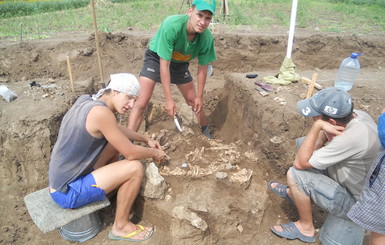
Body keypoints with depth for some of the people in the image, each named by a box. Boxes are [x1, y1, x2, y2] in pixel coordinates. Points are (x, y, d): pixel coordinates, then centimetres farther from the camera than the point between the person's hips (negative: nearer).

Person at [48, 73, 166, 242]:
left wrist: (146, 139, 18)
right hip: (68, 193, -9)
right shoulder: (100, 112, -27)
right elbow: (131, 153, -21)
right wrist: (155, 153, -1)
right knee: (135, 167, -16)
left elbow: (117, 129, 17)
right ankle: (121, 226, 5)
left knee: (117, 142, 13)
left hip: (60, 181, 9)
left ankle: (105, 190, 27)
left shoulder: (85, 100, 1)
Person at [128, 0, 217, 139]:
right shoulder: (171, 26, -39)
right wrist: (169, 99, -31)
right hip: (156, 58, -4)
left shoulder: (207, 38, -25)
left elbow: (202, 68, -10)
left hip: (180, 63, 4)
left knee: (194, 101, 11)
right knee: (141, 103, -16)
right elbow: (164, 65, -33)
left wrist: (200, 97, -5)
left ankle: (206, 131, 37)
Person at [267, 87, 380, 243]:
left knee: (294, 174, -19)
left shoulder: (353, 138, -38)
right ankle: (292, 193, 31)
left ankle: (306, 228, 5)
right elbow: (323, 135, 8)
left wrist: (317, 125, -33)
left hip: (354, 204, -8)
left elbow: (300, 163, -31)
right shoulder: (357, 115, -13)